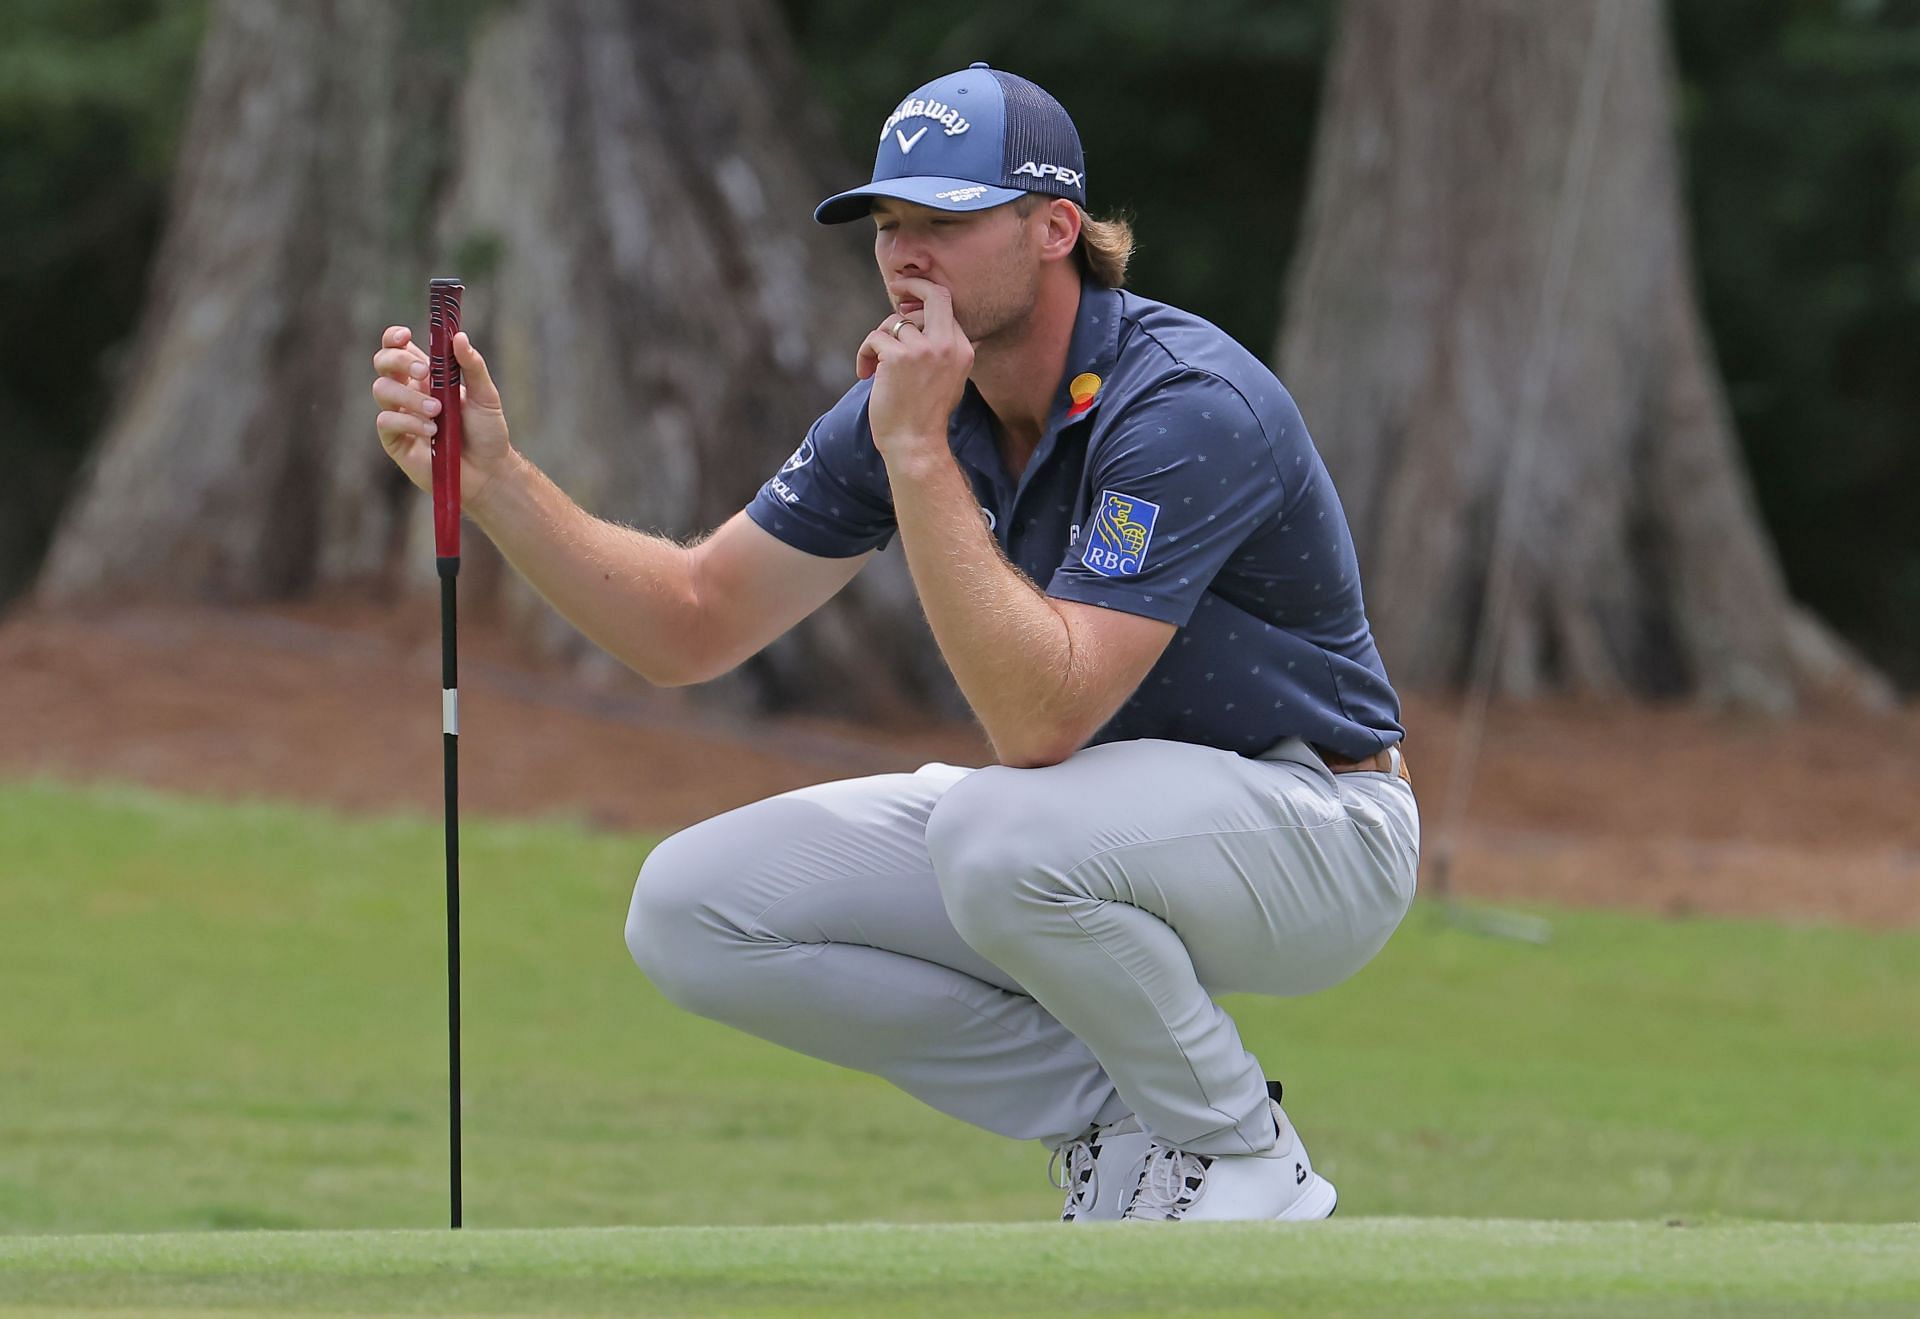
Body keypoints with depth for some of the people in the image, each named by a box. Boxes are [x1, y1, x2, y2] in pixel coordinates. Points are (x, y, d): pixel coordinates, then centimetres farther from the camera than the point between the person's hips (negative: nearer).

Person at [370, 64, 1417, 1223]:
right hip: (1083, 816, 8)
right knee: (693, 909, -9)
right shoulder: (914, 397, -3)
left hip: (1313, 832, -8)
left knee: (997, 836, -39)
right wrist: (495, 478, -15)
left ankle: (1235, 1156, -12)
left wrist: (918, 454, -33)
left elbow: (1039, 719, -35)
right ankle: (1115, 1120, 1)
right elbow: (691, 626, 0)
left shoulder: (1190, 406, -27)